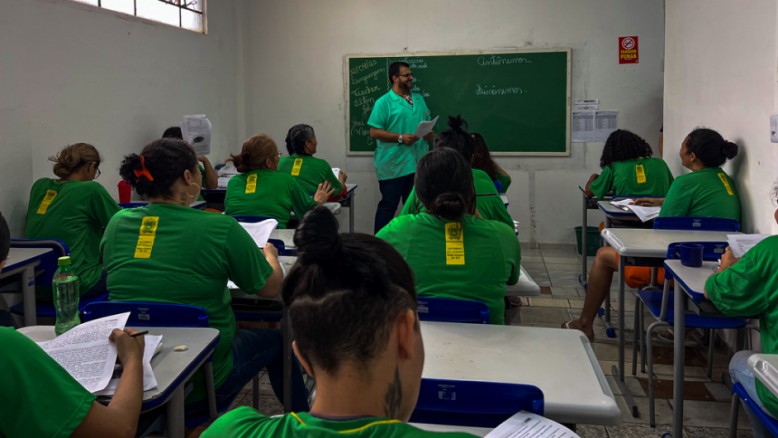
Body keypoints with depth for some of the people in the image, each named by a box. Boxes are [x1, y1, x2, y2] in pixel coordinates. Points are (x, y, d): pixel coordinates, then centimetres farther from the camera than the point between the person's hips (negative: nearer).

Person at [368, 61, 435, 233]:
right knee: (388, 206, -2)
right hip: (393, 165, -6)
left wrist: (430, 133, -1)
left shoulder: (419, 99, 13)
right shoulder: (384, 102, -8)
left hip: (418, 164, 7)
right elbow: (374, 132, -13)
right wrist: (400, 138, -20)